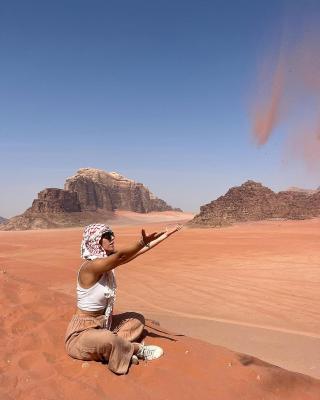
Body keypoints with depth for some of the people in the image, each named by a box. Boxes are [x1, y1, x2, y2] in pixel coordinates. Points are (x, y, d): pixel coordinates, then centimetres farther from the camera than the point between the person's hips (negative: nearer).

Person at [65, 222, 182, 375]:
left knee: (137, 319, 13)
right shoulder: (91, 266, -27)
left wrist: (165, 235, -5)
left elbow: (136, 253, -4)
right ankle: (138, 350, -6)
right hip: (82, 332, -9)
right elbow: (121, 256, -43)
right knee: (108, 340, -38)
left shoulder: (107, 261, -2)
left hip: (102, 324, 9)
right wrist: (143, 241, -58)